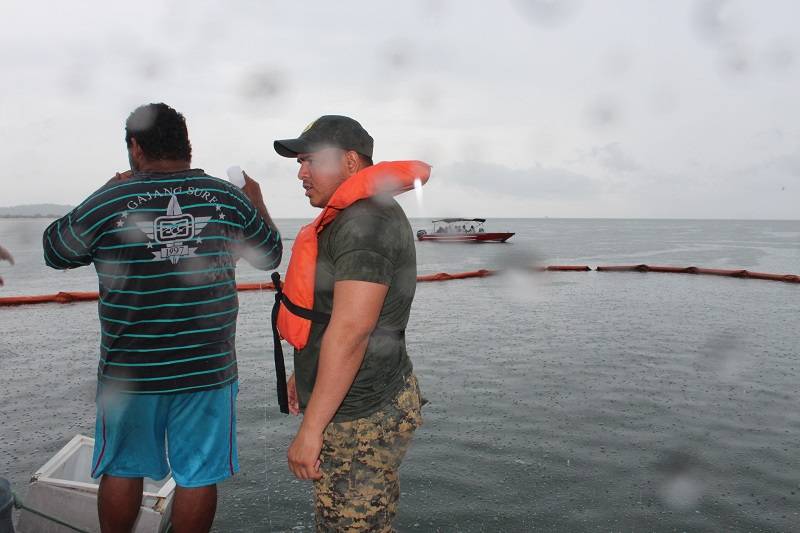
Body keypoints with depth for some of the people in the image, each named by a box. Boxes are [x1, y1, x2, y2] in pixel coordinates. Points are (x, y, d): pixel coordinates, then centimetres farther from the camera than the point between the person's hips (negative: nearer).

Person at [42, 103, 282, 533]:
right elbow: (269, 254, 10)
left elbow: (56, 251, 7)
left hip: (129, 369, 0)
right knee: (197, 475, 11)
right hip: (207, 368, 1)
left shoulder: (110, 201, -9)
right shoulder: (229, 198, -4)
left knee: (122, 469, 19)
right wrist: (256, 199, 26)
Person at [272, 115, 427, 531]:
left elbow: (350, 330, -27)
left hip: (360, 419, -10)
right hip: (368, 404, 10)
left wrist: (311, 429, -24)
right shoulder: (351, 219, 14)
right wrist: (306, 373, 27)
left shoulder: (366, 221, -21)